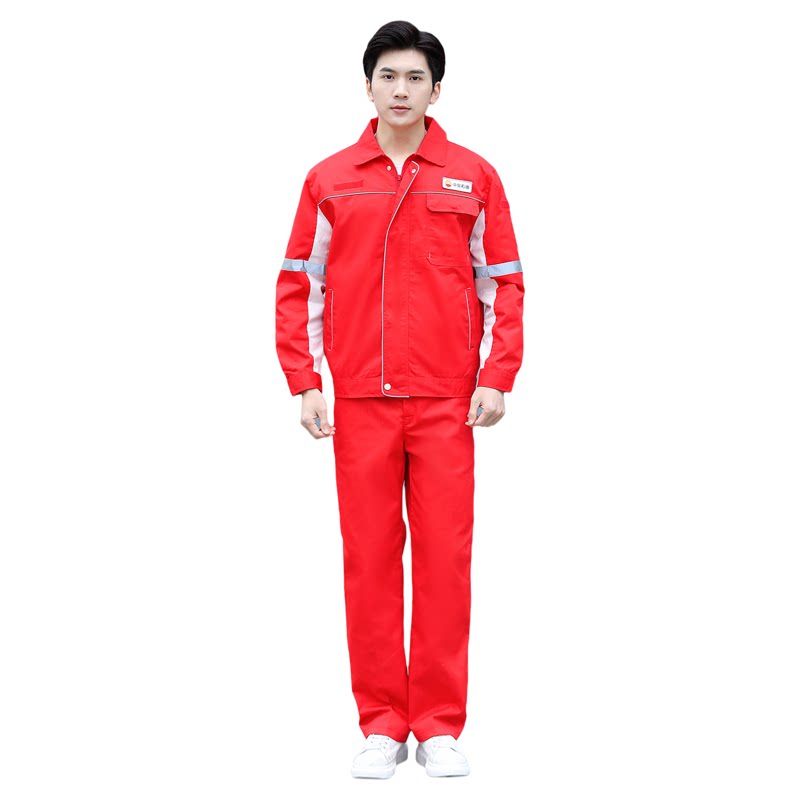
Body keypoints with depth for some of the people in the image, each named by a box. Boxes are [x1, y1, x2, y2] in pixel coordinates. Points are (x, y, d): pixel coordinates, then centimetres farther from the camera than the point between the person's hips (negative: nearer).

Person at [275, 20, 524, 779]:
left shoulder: (473, 177, 6)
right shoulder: (329, 180, 7)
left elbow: (503, 282, 7)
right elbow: (298, 285, 8)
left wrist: (497, 379, -2)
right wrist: (304, 384, 0)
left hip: (446, 401, 0)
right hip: (359, 400, 1)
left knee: (445, 558, 0)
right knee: (369, 558, 3)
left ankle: (439, 726, 10)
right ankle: (382, 725, 13)